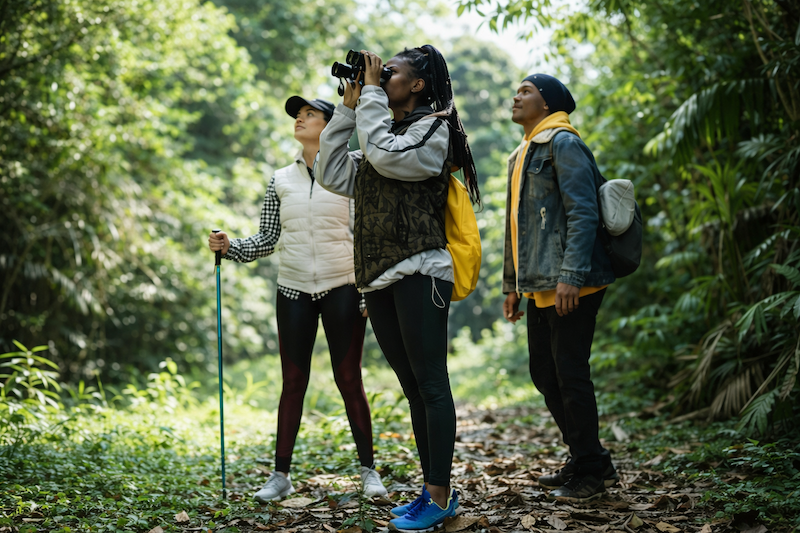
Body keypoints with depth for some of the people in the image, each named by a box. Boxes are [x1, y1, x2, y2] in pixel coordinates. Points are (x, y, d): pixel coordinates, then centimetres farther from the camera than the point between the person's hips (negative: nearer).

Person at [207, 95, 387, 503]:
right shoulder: (281, 180, 10)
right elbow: (267, 239, 13)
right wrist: (229, 247, -3)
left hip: (342, 287, -3)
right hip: (294, 290, 3)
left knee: (349, 379, 0)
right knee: (293, 382, 5)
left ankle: (368, 470, 11)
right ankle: (281, 474, 11)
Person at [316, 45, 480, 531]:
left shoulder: (434, 130, -3)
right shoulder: (385, 132, 21)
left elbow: (386, 156, -20)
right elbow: (333, 175, 14)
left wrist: (372, 95, -7)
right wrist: (348, 108, 11)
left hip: (419, 273, -8)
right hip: (380, 279, 8)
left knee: (431, 385, -7)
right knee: (414, 388, 10)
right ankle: (433, 488, 17)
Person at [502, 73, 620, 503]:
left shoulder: (563, 144, -7)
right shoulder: (522, 154, 22)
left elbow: (583, 214, -17)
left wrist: (571, 275, -24)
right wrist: (512, 285, 22)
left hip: (571, 287, -10)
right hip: (540, 288, 10)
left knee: (570, 375, -5)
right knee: (544, 374, 12)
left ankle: (590, 472, 7)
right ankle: (588, 460, 24)